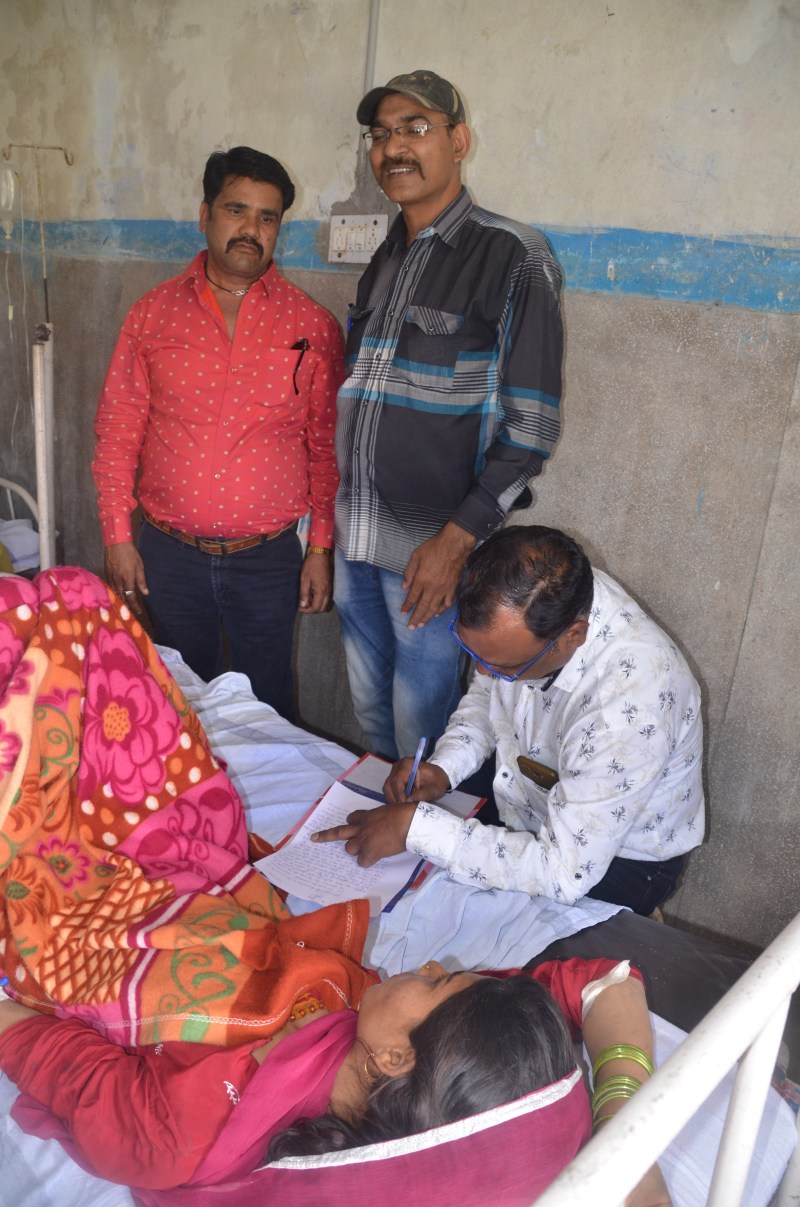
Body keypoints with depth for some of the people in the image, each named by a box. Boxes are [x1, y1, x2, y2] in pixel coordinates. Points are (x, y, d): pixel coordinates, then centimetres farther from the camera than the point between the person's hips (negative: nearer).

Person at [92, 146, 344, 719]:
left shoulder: (311, 325, -1)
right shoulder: (154, 313, 2)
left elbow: (327, 446, 1)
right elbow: (118, 433, 3)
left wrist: (322, 547, -2)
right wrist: (118, 538, -1)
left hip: (270, 559, -1)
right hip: (169, 554, 1)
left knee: (265, 708, 12)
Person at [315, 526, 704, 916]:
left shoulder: (628, 706, -39)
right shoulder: (518, 601, -19)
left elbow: (564, 873, -34)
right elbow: (483, 696, 3)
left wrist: (416, 826, -33)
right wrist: (442, 769, -14)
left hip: (618, 858, -6)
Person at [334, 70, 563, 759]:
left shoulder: (511, 256, -9)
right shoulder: (386, 258, 13)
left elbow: (530, 426, -13)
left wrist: (456, 541, -17)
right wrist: (329, 524, 12)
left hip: (429, 546, -7)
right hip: (354, 535, 7)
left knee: (421, 722, 5)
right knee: (370, 707, 18)